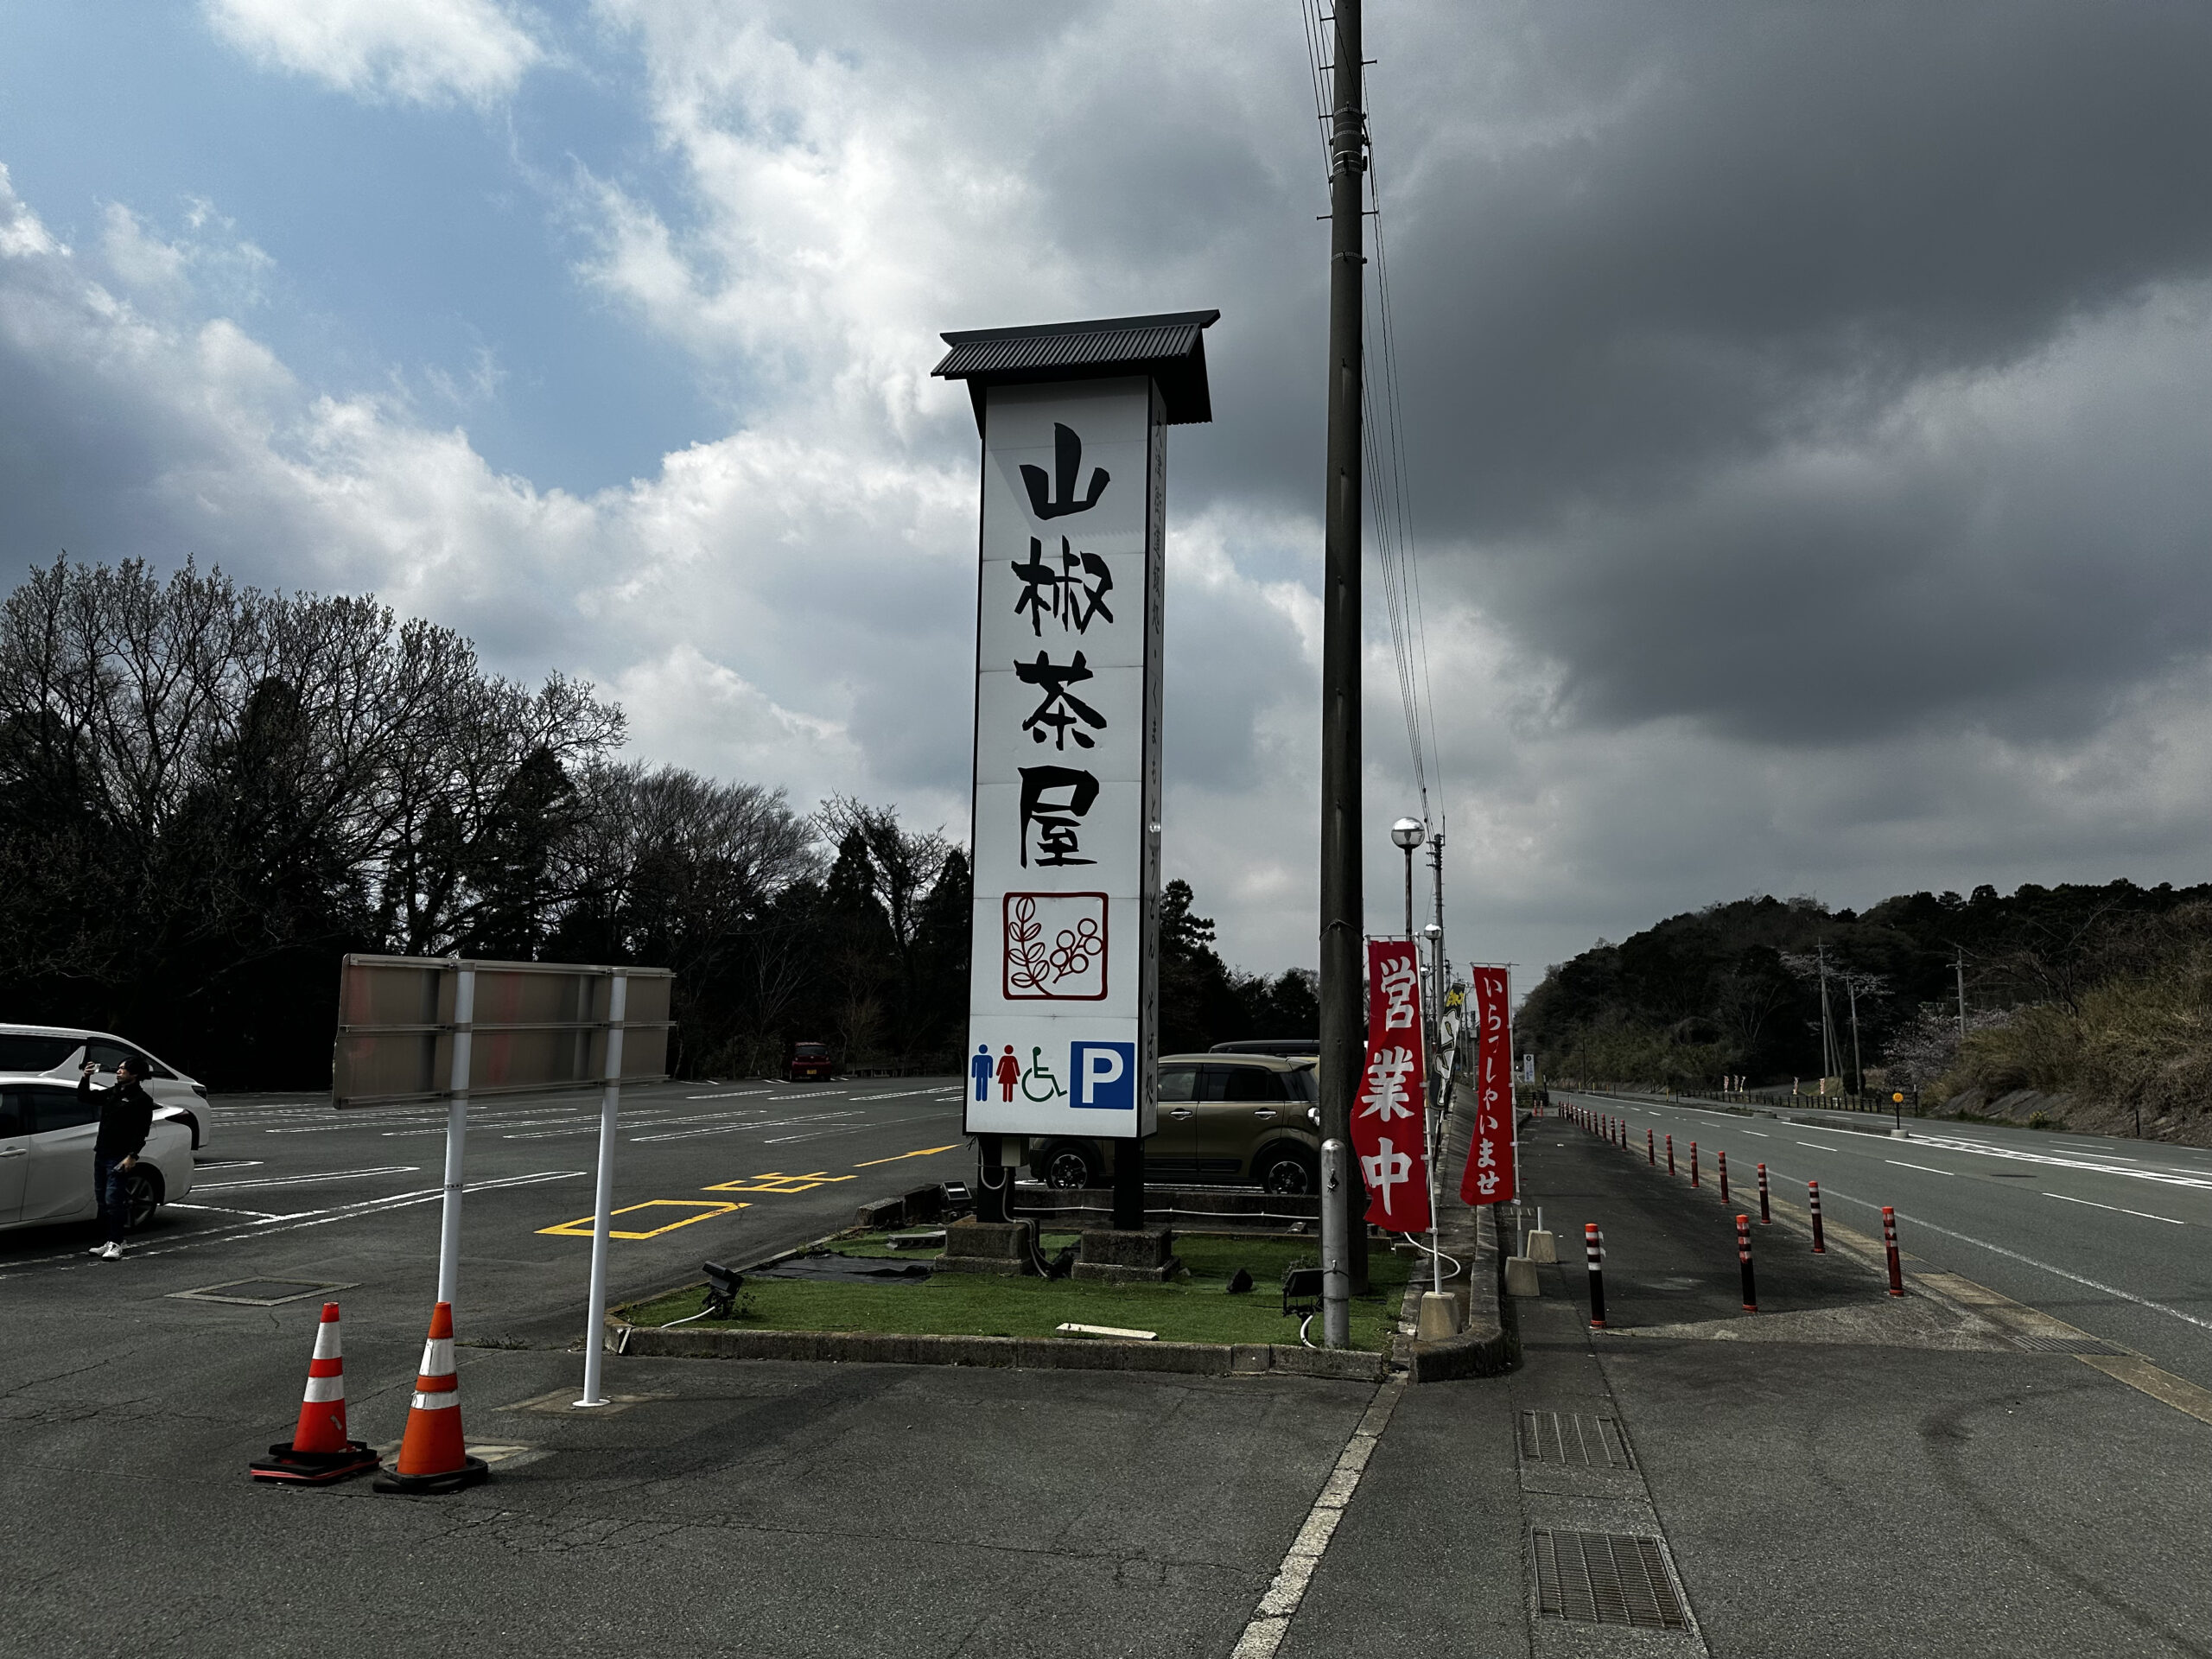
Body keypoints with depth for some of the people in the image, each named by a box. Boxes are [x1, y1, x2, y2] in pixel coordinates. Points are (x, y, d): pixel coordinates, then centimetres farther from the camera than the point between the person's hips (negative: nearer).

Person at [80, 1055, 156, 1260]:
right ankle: (107, 1241, 20)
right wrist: (86, 1077, 6)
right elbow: (84, 1097, 25)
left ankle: (115, 1244, -8)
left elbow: (142, 1131, -14)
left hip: (119, 1158, -8)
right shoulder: (112, 1093, 16)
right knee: (102, 1200, 12)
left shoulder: (141, 1099, -8)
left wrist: (132, 1156, -21)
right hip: (101, 1154, 8)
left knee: (113, 1200, -11)